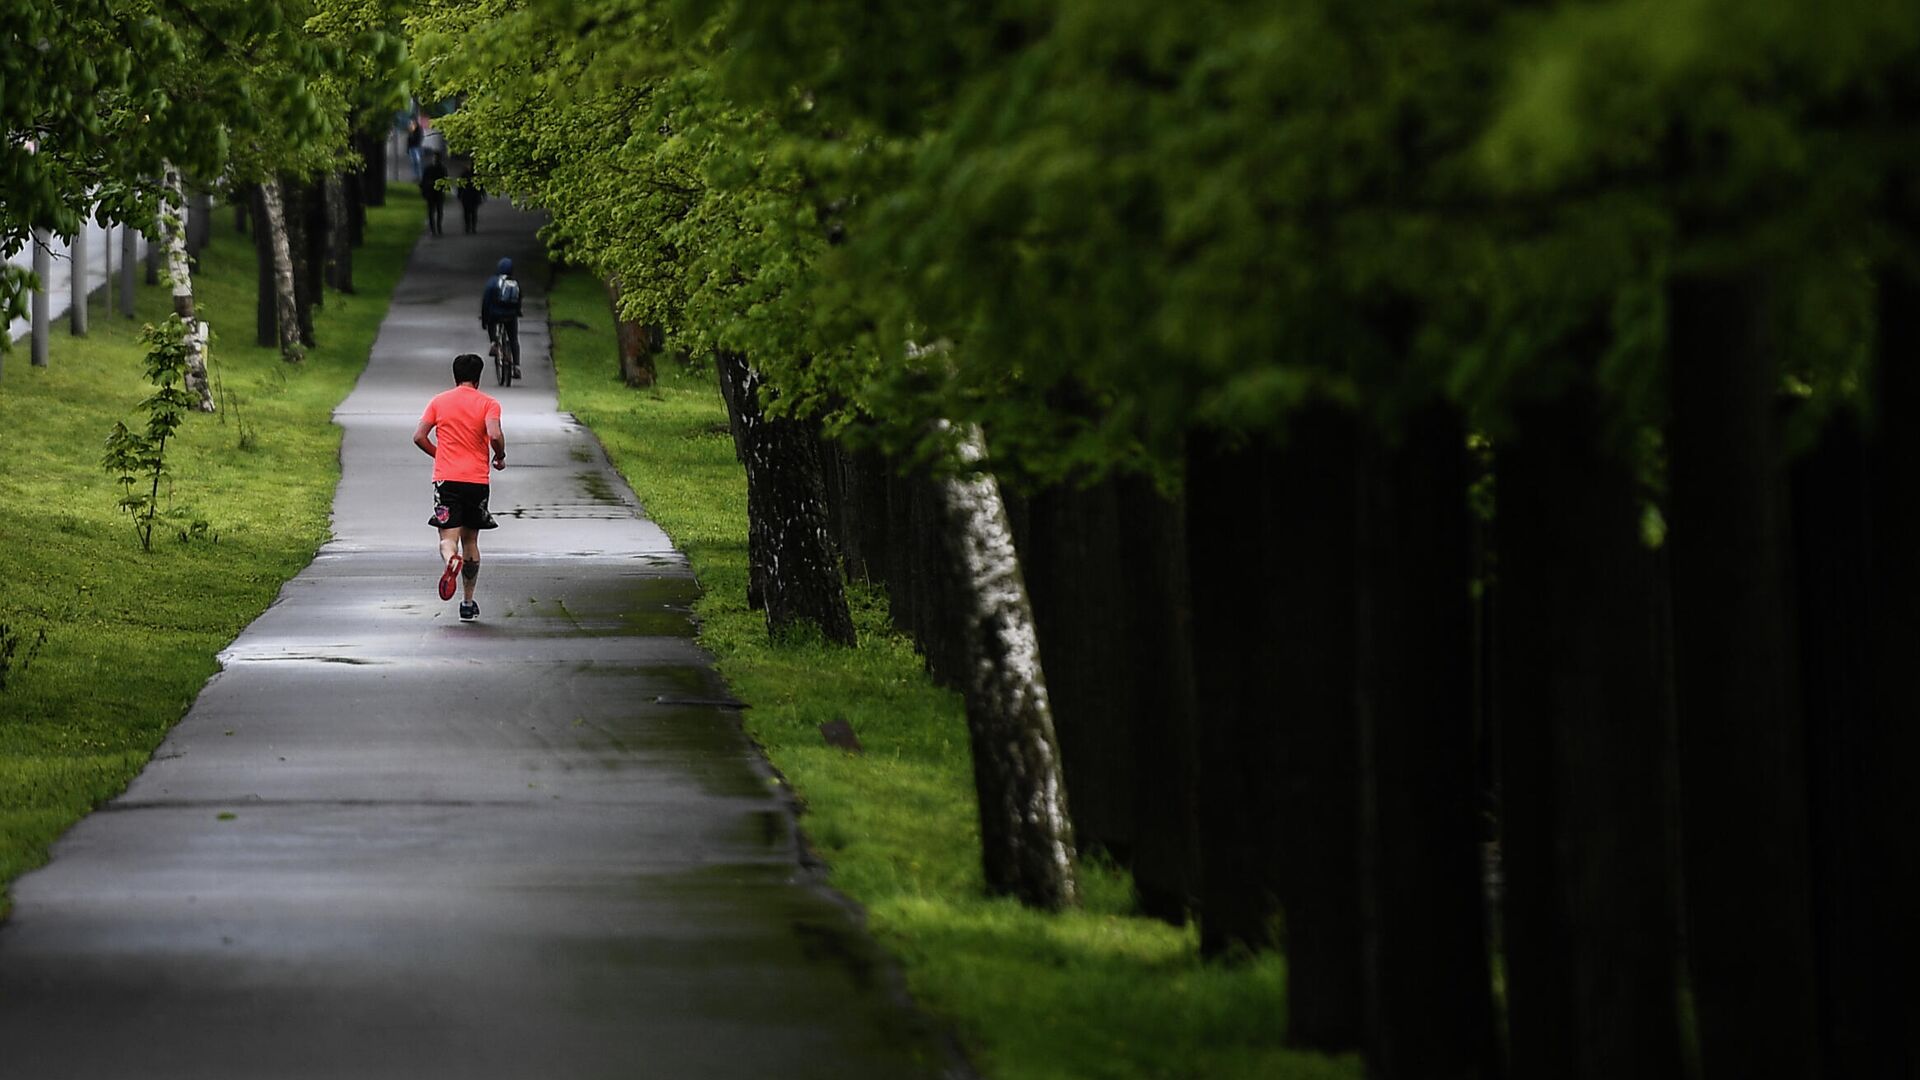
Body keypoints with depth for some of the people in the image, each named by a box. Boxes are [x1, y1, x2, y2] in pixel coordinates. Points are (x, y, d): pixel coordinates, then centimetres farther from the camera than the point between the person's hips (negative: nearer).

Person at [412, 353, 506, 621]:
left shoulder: (439, 401, 6)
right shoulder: (488, 404, 0)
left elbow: (419, 436, 1)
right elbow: (495, 435, -16)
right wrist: (500, 457, 4)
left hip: (446, 478, 0)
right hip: (477, 480, 0)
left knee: (448, 537, -5)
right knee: (470, 540, 14)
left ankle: (451, 559, -43)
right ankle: (468, 603, 18)